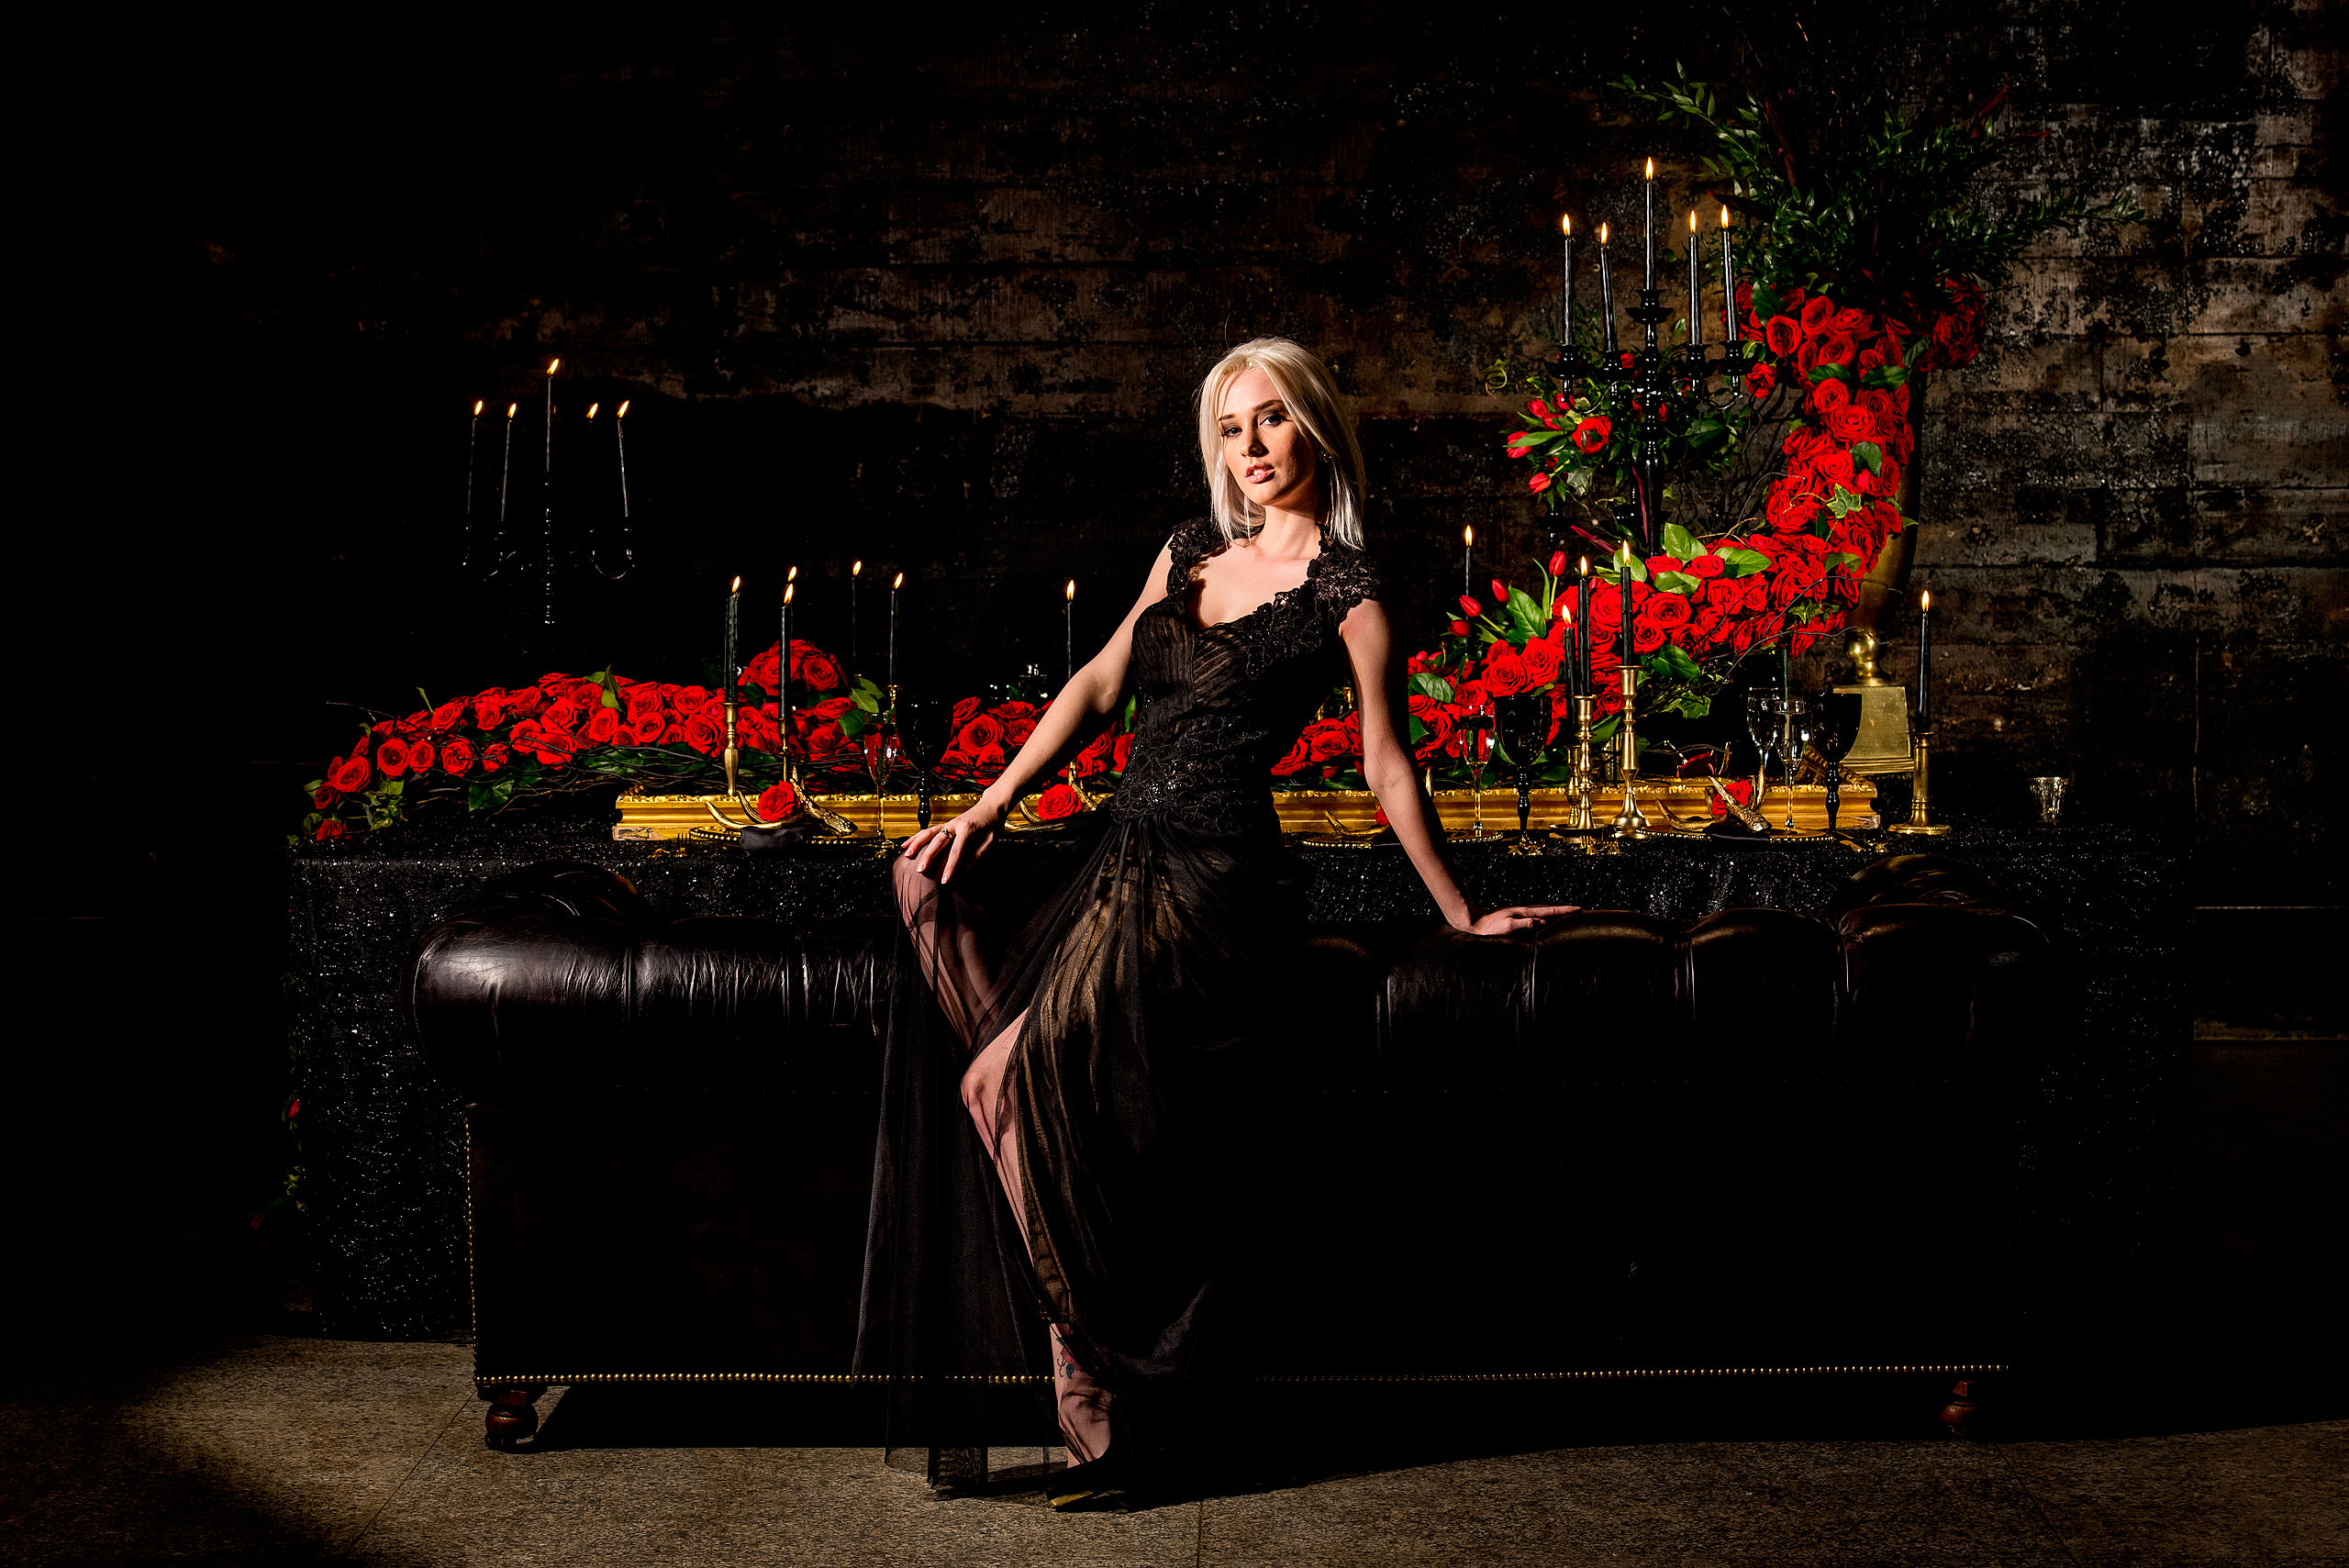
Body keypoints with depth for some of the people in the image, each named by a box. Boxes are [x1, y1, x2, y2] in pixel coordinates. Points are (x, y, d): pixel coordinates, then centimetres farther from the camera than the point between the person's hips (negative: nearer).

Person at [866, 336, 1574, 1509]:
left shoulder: (1346, 593, -1)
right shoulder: (1189, 551, 18)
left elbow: (1388, 768, 4)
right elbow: (1101, 683, 16)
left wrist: (1462, 915, 8)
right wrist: (990, 808, 7)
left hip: (1215, 873, -8)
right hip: (1118, 845, 8)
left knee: (1029, 1067, -25)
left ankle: (1113, 1412, -15)